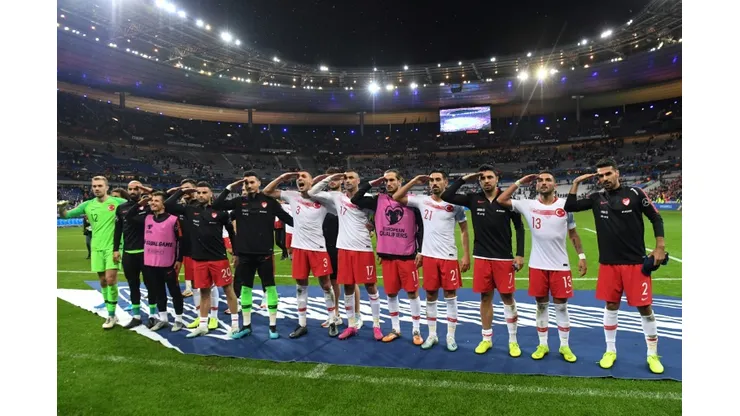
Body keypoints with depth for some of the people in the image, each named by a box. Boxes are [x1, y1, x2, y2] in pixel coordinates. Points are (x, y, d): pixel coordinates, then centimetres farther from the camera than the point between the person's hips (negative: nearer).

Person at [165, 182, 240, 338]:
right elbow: (168, 206, 8)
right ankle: (203, 326, 26)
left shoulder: (219, 211, -4)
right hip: (199, 259, 3)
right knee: (204, 291, 13)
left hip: (219, 258, -3)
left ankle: (235, 324, 13)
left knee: (228, 289, 3)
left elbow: (231, 231, 4)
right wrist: (181, 191, 5)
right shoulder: (189, 210, 5)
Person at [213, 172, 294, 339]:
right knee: (245, 288, 12)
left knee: (270, 288, 4)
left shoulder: (269, 201, -3)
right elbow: (216, 205, 2)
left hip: (265, 253, -3)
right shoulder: (239, 202, 5)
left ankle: (273, 326, 16)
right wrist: (230, 187, -2)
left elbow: (288, 218, -2)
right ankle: (246, 325, 26)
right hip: (245, 253, 3)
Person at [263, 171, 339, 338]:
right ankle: (302, 324, 23)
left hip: (318, 248, -3)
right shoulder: (292, 197, 5)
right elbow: (266, 191, 10)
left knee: (325, 284, 4)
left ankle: (332, 322, 19)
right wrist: (283, 177, 1)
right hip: (299, 248, 3)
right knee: (301, 285, 11)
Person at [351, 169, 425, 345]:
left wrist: (420, 251, -5)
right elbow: (355, 200, 0)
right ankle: (395, 329, 27)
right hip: (387, 255, 3)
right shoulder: (378, 200, 5)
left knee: (412, 292, 4)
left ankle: (416, 330, 19)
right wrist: (371, 183, -1)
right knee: (391, 293, 11)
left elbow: (421, 227, 0)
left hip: (408, 255, -2)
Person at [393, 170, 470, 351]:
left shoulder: (455, 204, -3)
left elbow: (464, 231, 2)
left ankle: (451, 336, 19)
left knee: (450, 295, 5)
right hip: (429, 256, 2)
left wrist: (466, 256, -3)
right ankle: (432, 335, 24)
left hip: (449, 256, -2)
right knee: (430, 296, 10)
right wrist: (414, 181, -4)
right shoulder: (422, 201, 1)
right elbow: (396, 197, 1)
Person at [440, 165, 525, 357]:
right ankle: (487, 339, 25)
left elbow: (519, 227, 1)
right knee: (485, 298, 10)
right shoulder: (474, 199, 0)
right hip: (482, 258, 2)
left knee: (507, 297, 5)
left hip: (504, 258, -2)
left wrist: (520, 254, -5)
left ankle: (513, 341, 20)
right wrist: (464, 179, -7)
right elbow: (446, 196, -4)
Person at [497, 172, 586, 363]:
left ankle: (565, 346, 24)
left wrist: (581, 256, 3)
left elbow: (573, 234, 7)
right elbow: (501, 200, -2)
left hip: (560, 265, 0)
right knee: (541, 305, 11)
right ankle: (542, 345, 24)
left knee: (561, 306, 8)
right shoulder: (528, 205, -2)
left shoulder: (565, 205, -1)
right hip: (537, 265, 1)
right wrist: (519, 182, -3)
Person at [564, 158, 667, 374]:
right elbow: (569, 207, 5)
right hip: (609, 263, 2)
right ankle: (610, 351, 24)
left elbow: (656, 218, 2)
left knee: (644, 308, 3)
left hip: (635, 262, -2)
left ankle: (653, 355, 22)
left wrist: (660, 247, -5)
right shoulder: (597, 198, 4)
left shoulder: (634, 193, -3)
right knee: (611, 306, 11)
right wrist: (576, 183, -1)